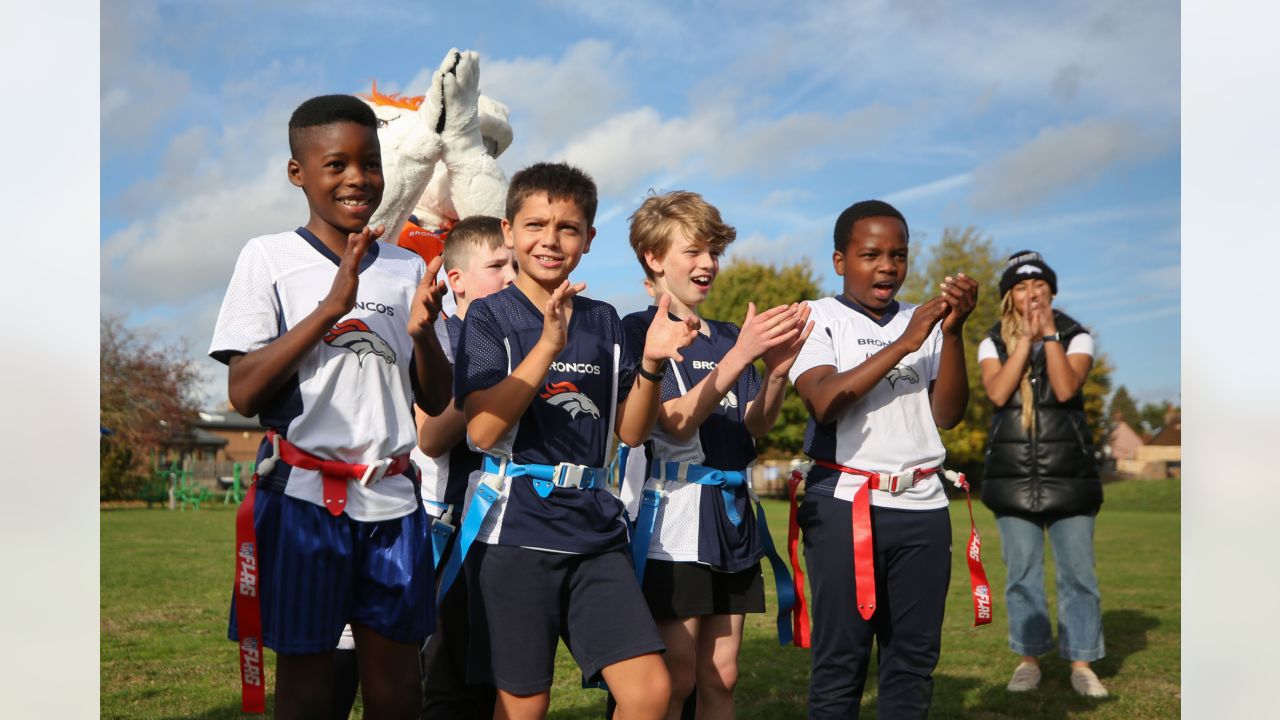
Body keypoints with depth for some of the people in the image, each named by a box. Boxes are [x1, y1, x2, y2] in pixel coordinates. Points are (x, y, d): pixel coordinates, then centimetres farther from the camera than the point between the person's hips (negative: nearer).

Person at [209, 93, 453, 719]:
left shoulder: (409, 268, 10)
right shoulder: (269, 257, -1)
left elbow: (437, 402, 10)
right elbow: (243, 393, -11)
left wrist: (422, 332, -10)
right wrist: (332, 306, -18)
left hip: (391, 497, 3)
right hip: (303, 493, -3)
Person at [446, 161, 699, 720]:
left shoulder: (604, 322, 11)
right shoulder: (490, 316, -2)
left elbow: (631, 431, 9)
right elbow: (482, 429, -14)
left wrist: (651, 363, -9)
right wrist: (549, 345, -21)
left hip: (593, 527, 4)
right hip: (513, 530, -4)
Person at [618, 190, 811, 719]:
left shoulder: (727, 338, 15)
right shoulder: (640, 331, -4)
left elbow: (756, 425, 5)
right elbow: (678, 421, -16)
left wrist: (777, 370, -15)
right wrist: (741, 355, -25)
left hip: (731, 517, 7)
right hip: (674, 520, -6)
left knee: (721, 676, 9)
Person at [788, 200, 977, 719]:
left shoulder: (922, 322, 12)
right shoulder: (816, 318, 1)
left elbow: (948, 414, 2)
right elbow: (825, 402, -15)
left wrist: (952, 332, -10)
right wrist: (903, 344, -17)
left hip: (922, 505, 4)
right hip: (845, 504, -4)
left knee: (915, 655, 8)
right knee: (841, 656, 1)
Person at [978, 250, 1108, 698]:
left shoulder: (1076, 338, 3)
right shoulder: (993, 344, 7)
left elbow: (1066, 388, -15)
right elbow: (998, 393, -12)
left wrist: (1049, 334, -15)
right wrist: (1026, 338, -13)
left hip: (1069, 474, -1)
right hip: (1013, 474, 1)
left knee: (1078, 572, 0)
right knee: (1022, 573, 6)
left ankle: (1081, 663, 8)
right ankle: (1029, 658, 15)